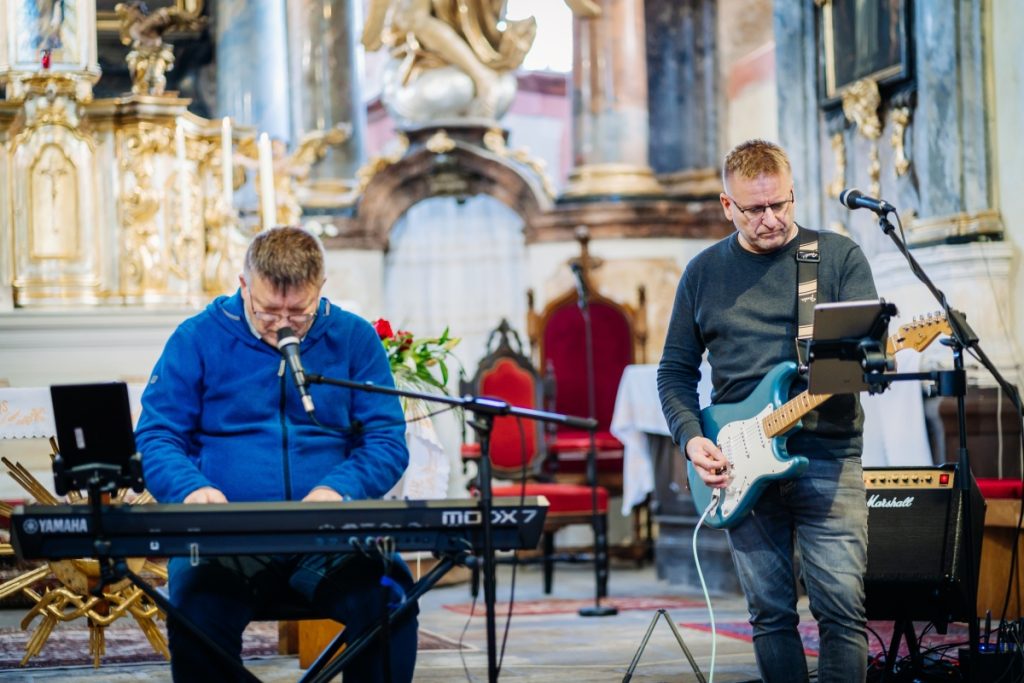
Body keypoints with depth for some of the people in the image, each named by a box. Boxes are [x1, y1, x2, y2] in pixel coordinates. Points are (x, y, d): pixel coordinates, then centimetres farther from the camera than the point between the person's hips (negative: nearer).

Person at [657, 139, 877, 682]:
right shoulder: (704, 272, 11)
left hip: (828, 459, -2)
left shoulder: (840, 257, 3)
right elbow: (675, 370, 15)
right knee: (770, 614, 6)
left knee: (842, 609, -7)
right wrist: (691, 437, -1)